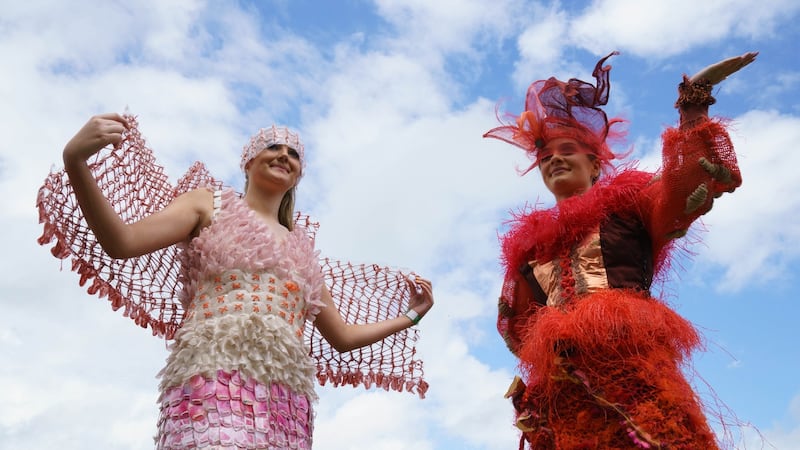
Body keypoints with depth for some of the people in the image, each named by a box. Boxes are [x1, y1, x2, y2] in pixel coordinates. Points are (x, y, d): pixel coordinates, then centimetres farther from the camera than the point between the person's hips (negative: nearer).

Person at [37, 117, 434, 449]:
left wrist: (410, 317, 32)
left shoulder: (301, 248, 26)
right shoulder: (209, 204, 16)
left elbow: (343, 337, 31)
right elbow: (121, 242, -2)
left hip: (287, 404, 5)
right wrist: (76, 162, -16)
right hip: (213, 387, -4)